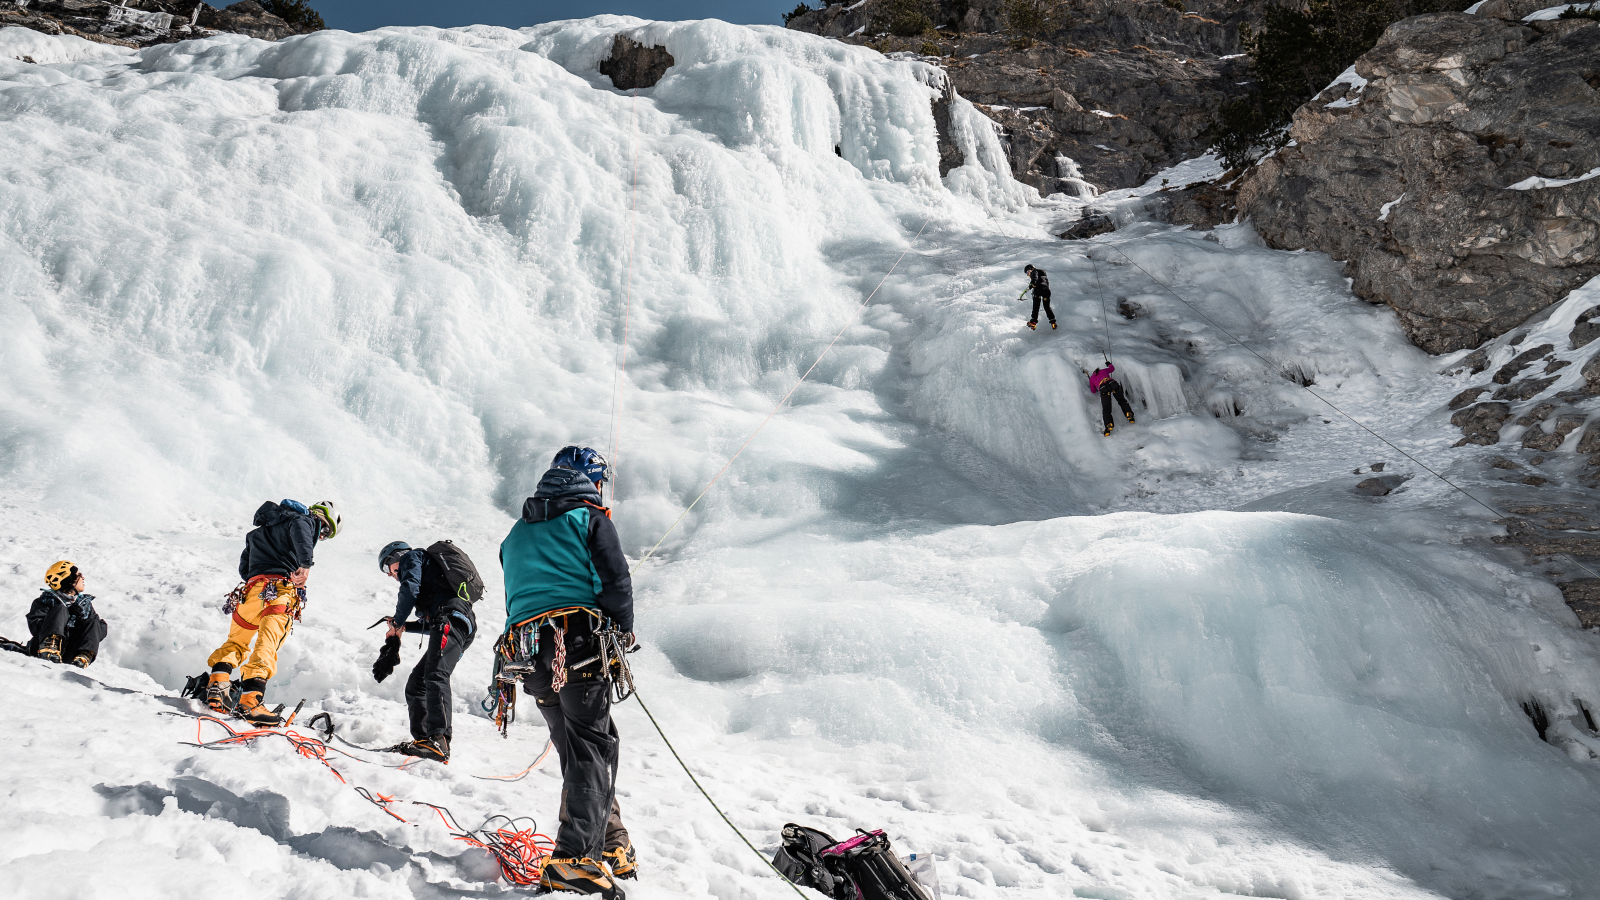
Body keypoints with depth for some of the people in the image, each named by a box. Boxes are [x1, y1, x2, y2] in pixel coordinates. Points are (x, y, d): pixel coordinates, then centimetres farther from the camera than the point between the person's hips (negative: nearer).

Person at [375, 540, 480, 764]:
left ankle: (439, 741, -42)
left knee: (435, 676, -27)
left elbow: (410, 590, -6)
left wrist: (397, 623, 4)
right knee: (416, 684, 14)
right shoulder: (427, 567, 41)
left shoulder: (412, 557, 16)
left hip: (450, 617, -10)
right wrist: (405, 626, 27)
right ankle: (423, 739, 8)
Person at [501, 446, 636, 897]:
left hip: (526, 652, 7)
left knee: (579, 748, 14)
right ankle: (576, 857, -18)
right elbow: (616, 581, -5)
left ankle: (611, 848, 18)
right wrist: (624, 632, 9)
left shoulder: (516, 533, 25)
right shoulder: (590, 518, 3)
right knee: (593, 747, -6)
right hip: (580, 643, -7)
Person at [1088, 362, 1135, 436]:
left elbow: (1093, 391, 33)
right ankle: (1128, 413, -8)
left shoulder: (1091, 378, 30)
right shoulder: (1103, 371, 33)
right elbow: (1112, 368, 53)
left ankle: (1109, 424, -22)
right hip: (1112, 383, 2)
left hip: (1103, 388, -2)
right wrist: (1109, 364, 73)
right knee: (1121, 400, 17)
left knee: (1106, 409, 0)